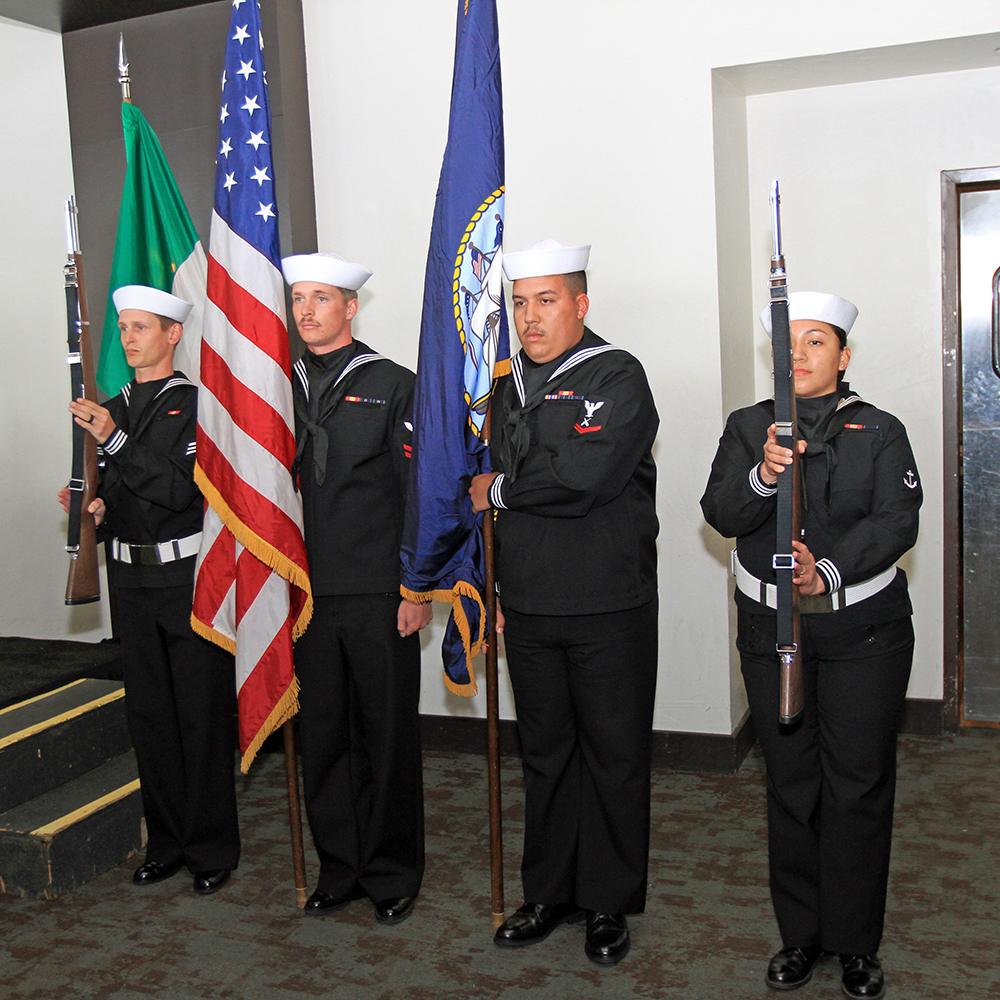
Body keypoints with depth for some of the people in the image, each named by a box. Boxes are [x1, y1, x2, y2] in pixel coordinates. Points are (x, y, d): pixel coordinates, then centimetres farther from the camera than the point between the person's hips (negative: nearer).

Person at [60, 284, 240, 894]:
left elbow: (180, 490, -18)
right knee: (149, 713, 12)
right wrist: (96, 508, -3)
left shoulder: (197, 404, -7)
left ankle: (212, 849, 14)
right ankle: (167, 842, 25)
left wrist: (115, 440, -21)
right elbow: (117, 498, 19)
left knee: (203, 716, 1)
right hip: (133, 579, 6)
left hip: (190, 576, -6)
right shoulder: (111, 409, 13)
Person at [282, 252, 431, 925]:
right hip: (306, 595, 4)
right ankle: (340, 869, 26)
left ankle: (392, 875, 21)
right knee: (321, 735, 10)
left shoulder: (392, 385, 0)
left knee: (386, 735, 5)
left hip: (378, 595, -4)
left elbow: (420, 491, -4)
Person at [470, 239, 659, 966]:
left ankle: (609, 904, 23)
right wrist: (493, 589, 14)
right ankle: (550, 893, 30)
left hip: (608, 610, -5)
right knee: (545, 751, 15)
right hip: (527, 607, 6)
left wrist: (498, 490, -9)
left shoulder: (618, 376, -9)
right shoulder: (510, 388, 12)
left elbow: (582, 477, -24)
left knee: (613, 754, 7)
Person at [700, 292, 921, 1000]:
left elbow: (897, 519, -11)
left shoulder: (879, 432, 2)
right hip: (771, 629, 2)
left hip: (864, 630, -1)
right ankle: (801, 934, 25)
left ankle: (856, 942, 20)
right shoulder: (748, 427, 6)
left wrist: (830, 572, -26)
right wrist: (762, 475, -27)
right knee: (790, 782, 10)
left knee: (859, 784, 3)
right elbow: (721, 515, -6)